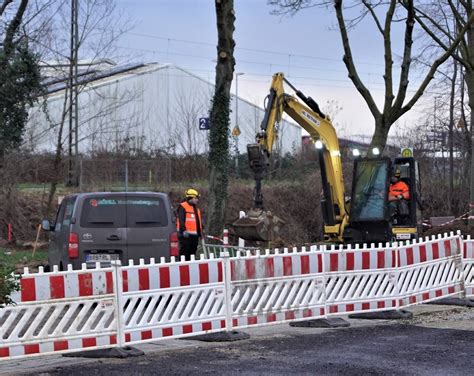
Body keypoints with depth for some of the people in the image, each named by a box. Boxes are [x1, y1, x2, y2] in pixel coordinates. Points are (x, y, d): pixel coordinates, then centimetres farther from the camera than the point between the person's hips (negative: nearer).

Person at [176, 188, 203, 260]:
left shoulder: (196, 208, 21)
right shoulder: (183, 207, -6)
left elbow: (199, 221, 26)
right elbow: (181, 220, -15)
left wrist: (200, 232, 22)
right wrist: (183, 230, -25)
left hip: (194, 235, 9)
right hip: (186, 235, -9)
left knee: (192, 253, 10)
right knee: (184, 253, -10)